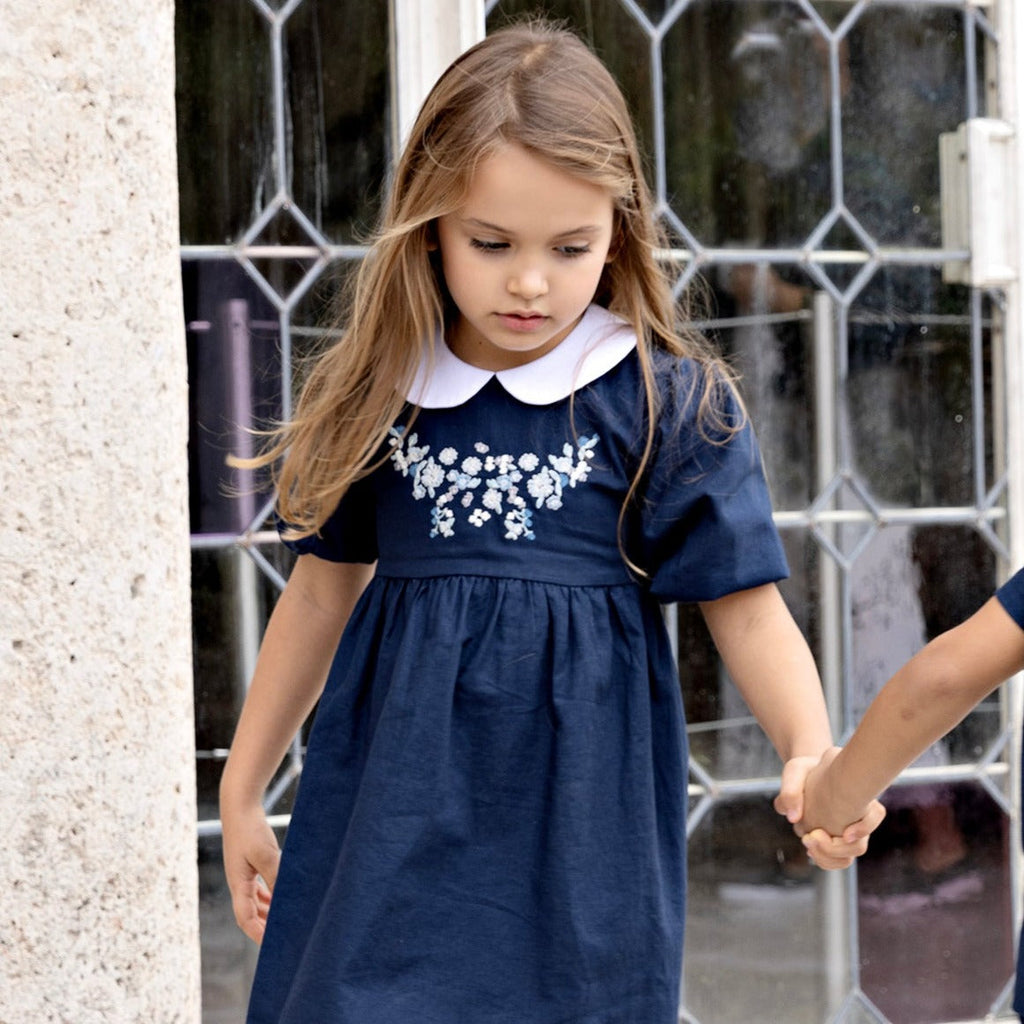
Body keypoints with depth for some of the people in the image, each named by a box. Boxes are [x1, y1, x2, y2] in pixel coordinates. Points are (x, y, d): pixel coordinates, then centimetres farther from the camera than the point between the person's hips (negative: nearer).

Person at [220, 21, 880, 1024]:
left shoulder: (671, 403, -4)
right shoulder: (378, 393, 3)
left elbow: (746, 608, -4)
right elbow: (324, 587, 13)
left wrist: (811, 753, -22)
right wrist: (242, 789, 17)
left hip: (577, 806, -2)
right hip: (399, 797, 2)